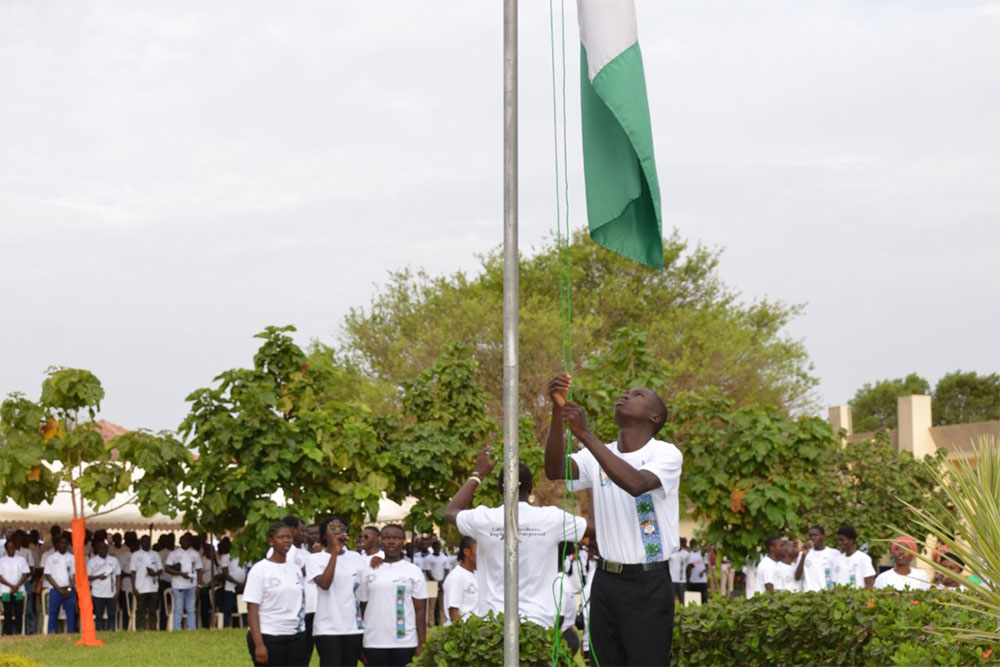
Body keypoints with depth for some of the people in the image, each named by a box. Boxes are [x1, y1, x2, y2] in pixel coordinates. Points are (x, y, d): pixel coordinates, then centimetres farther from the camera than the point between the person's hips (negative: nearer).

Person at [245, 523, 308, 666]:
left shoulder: (296, 569, 10)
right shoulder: (260, 569, -7)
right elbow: (252, 609, -10)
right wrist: (258, 644, -18)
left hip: (296, 637, 5)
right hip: (269, 637, -5)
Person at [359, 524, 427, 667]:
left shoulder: (413, 571, 3)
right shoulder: (368, 571, 8)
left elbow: (420, 610, 1)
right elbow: (363, 607, 10)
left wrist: (421, 644, -5)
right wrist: (359, 644, 6)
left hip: (405, 642, -1)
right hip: (374, 642, 1)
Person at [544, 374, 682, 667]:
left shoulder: (666, 453, -9)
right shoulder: (599, 455, 6)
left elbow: (635, 483, -29)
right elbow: (555, 470, -11)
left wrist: (584, 434, -30)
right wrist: (558, 411, -24)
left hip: (648, 584, -5)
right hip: (606, 580, 5)